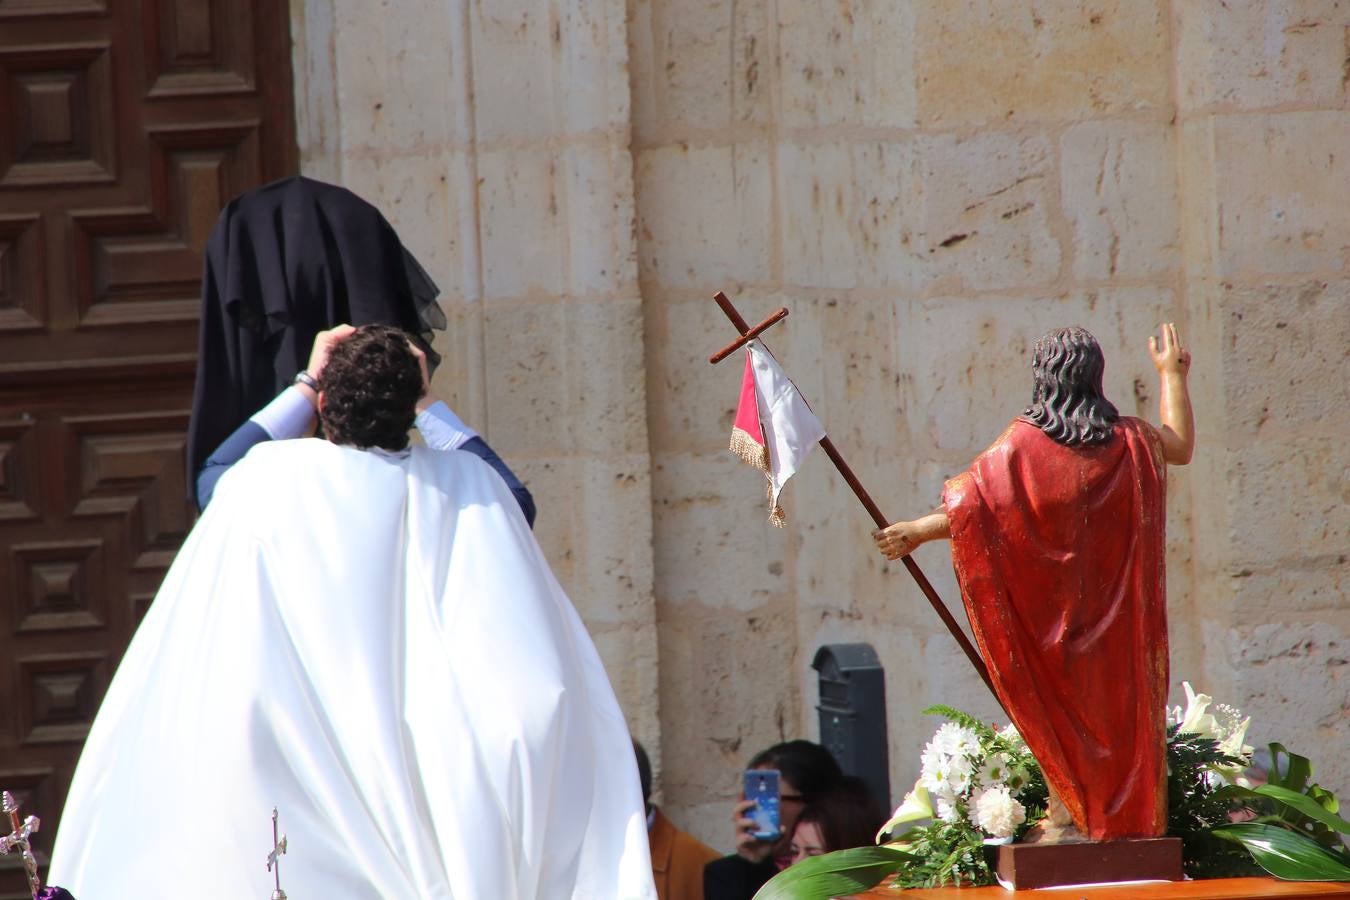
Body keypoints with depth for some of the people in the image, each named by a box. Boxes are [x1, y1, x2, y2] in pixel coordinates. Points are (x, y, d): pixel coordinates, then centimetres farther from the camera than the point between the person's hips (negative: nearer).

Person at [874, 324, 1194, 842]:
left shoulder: (1023, 442, -11)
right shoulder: (1129, 441, 0)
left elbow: (975, 504, -14)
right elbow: (1181, 447, 20)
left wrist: (917, 532, -2)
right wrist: (1172, 376, 31)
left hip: (1051, 610, -2)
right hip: (1115, 613, 2)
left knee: (1059, 704, 5)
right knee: (1116, 701, 8)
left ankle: (1070, 815, 3)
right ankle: (1127, 814, 7)